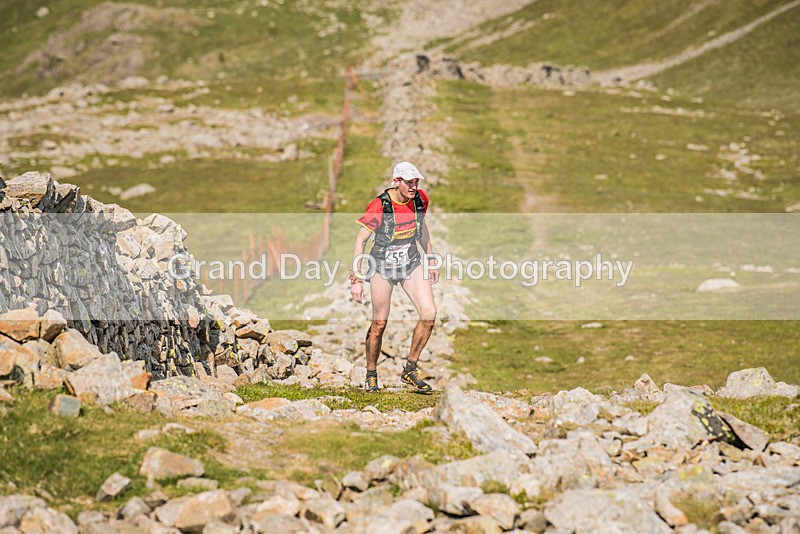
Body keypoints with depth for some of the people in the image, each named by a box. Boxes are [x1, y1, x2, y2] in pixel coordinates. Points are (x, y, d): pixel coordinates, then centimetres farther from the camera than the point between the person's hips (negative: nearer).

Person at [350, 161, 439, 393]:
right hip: (382, 267, -4)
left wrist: (430, 260, 16)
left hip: (412, 263, 4)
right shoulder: (379, 206, -22)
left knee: (429, 313, -11)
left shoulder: (420, 199, -7)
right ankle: (371, 375, 23)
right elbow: (360, 241, -16)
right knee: (379, 323, 2)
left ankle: (410, 370, 4)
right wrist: (356, 280, -19)